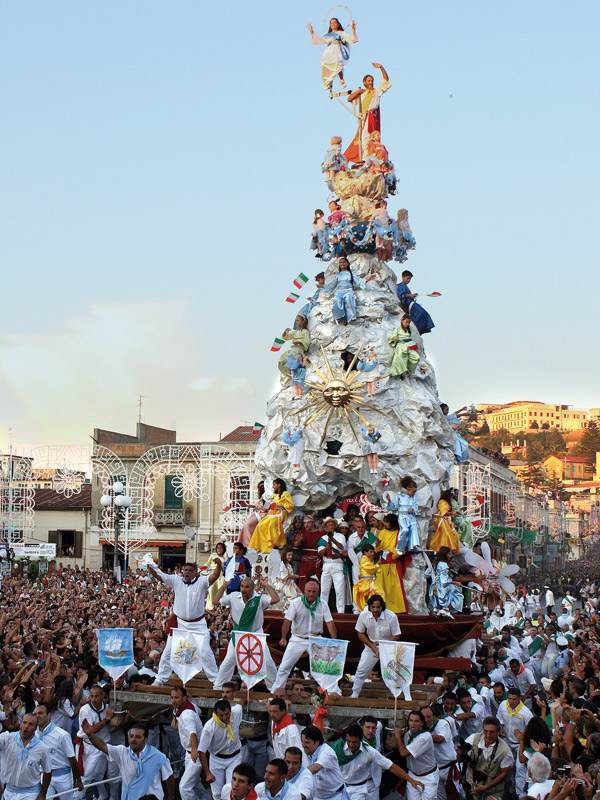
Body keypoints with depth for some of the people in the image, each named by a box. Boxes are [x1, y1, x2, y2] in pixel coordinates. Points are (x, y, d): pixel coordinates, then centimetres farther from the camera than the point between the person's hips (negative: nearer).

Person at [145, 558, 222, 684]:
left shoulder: (201, 582, -6)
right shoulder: (176, 580, -1)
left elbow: (214, 576, -21)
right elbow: (158, 575, -4)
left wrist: (218, 565, -40)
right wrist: (149, 566, -20)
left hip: (198, 625, -2)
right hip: (179, 623, 2)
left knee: (205, 652, -1)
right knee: (168, 651, 5)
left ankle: (215, 679, 11)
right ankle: (160, 679, 18)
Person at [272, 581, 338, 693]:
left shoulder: (323, 605, -4)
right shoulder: (296, 603, -8)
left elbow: (330, 623, -7)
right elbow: (287, 621, -7)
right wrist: (283, 637, -15)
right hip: (298, 639, -1)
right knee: (284, 666, -1)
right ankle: (276, 690, 13)